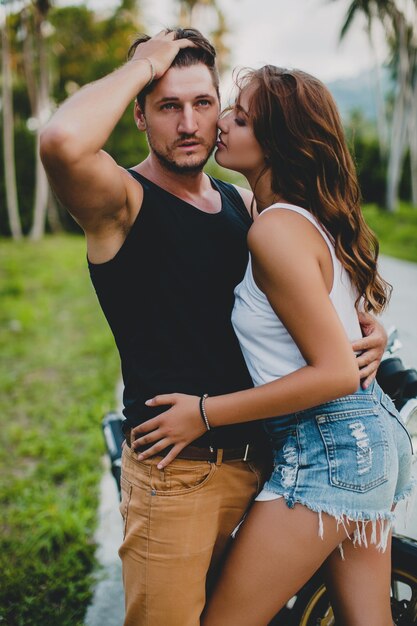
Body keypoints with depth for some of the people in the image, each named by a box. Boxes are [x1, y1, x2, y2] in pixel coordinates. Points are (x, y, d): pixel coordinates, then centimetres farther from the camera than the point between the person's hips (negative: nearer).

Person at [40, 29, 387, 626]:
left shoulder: (245, 204, 9)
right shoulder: (123, 201, -10)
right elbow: (63, 141, -34)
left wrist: (367, 327, 1)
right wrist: (144, 64, -17)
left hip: (257, 459, 7)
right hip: (175, 475, -6)